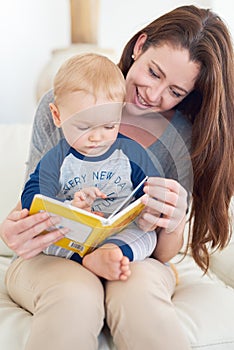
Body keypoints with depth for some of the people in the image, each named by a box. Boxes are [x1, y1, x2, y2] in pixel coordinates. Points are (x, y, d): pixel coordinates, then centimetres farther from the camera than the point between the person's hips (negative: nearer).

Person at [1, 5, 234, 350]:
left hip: (135, 263, 1)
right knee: (75, 294, -35)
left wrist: (172, 227, -26)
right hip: (53, 258, 0)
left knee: (138, 293, -34)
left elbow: (163, 254, -2)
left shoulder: (184, 138, -6)